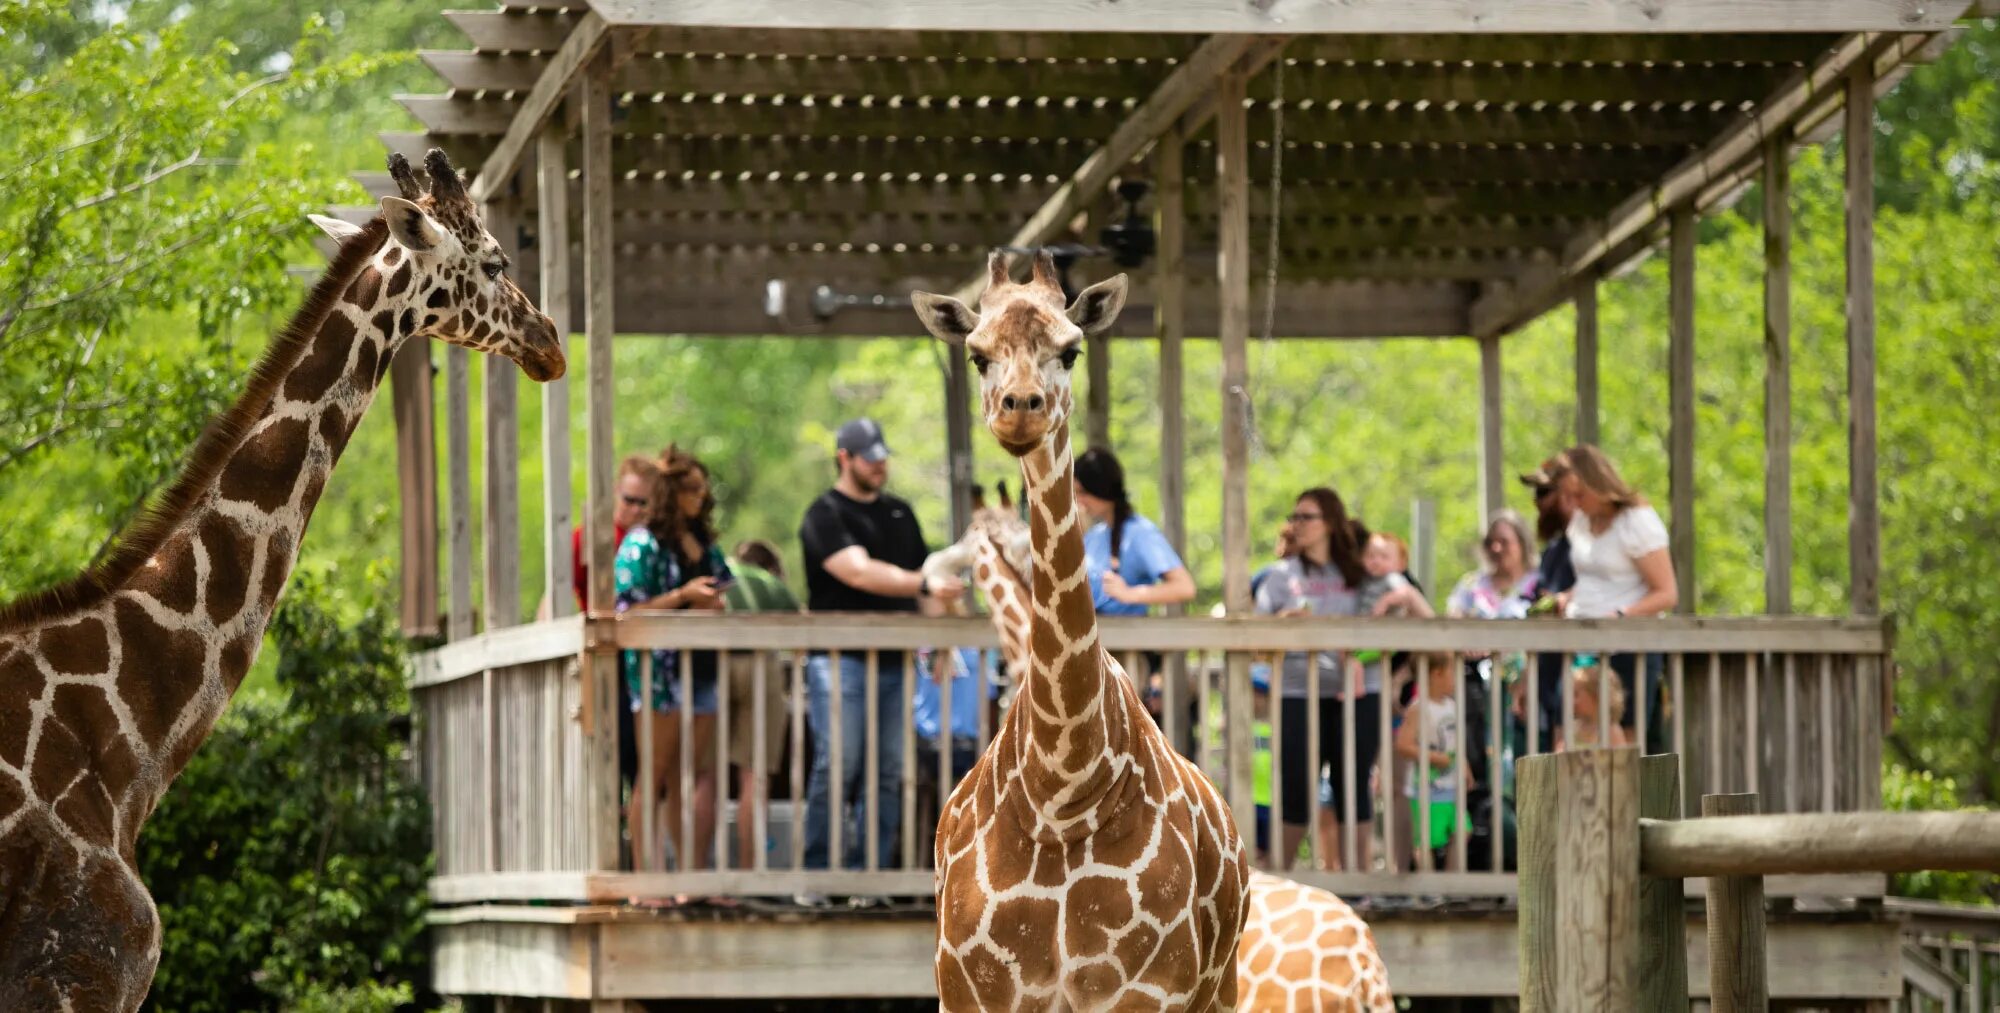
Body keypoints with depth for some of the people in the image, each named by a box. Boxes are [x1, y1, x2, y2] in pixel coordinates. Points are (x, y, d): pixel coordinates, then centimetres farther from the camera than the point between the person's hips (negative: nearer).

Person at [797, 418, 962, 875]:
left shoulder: (900, 513, 19)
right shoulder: (825, 516, -4)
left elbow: (921, 573, 24)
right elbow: (859, 572, -19)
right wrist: (925, 584, -29)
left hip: (894, 661, 6)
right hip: (840, 660, -6)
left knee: (888, 772, 1)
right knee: (838, 764, -11)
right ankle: (815, 876, -5)